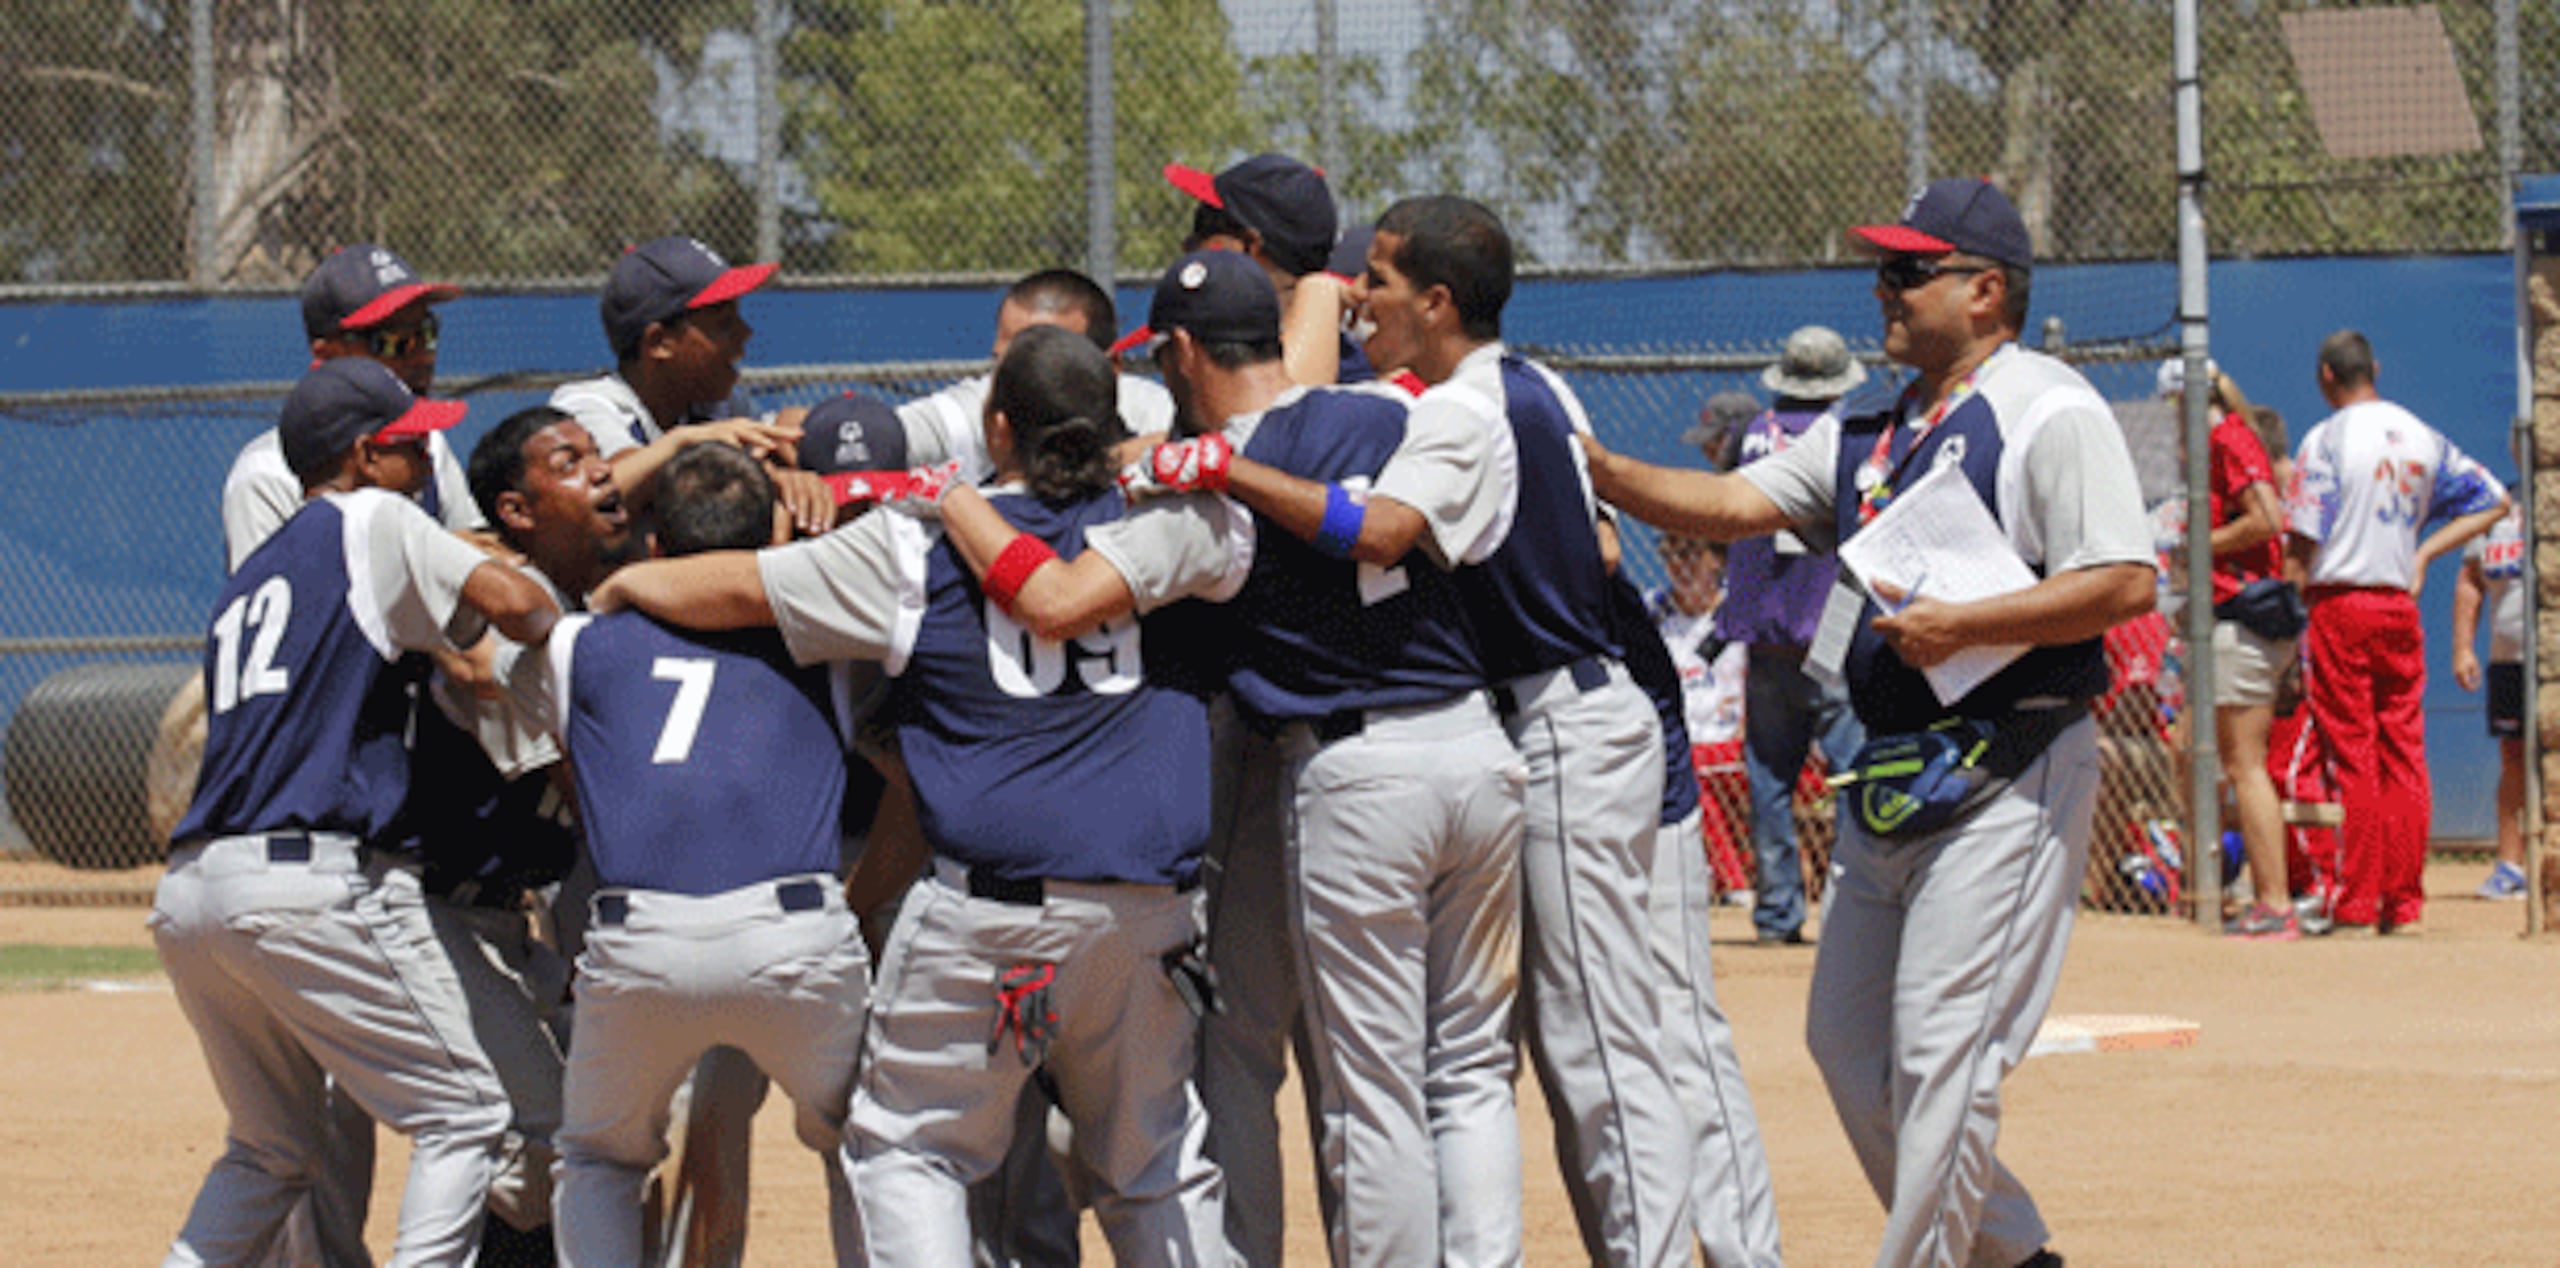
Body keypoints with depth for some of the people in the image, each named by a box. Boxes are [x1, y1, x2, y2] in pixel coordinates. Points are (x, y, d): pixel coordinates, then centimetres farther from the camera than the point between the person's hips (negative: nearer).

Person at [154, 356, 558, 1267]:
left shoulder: (248, 581, 27)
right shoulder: (372, 521, 3)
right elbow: (509, 603, -7)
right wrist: (554, 625, 15)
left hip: (189, 893, 8)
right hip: (309, 877, -8)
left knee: (272, 1152, 22)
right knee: (464, 1117, 0)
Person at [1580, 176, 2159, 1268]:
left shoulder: (2049, 413, -10)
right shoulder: (1871, 432, 16)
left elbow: (2125, 583, -18)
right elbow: (1732, 504, 11)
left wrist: (1961, 625, -21)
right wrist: (1595, 468, -3)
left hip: (2007, 779, -9)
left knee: (1940, 1047, -11)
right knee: (1847, 1042, 11)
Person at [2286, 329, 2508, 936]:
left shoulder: (2328, 438, -7)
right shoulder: (2421, 437, 10)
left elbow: (2303, 539, -13)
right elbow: (2492, 501, 16)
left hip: (2340, 603, -5)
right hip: (2400, 606, 5)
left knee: (2353, 759, -4)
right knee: (2405, 759, 7)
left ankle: (2357, 907, -5)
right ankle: (2405, 904, 7)